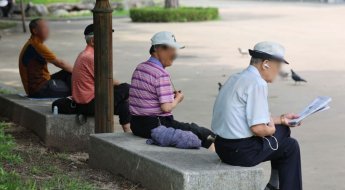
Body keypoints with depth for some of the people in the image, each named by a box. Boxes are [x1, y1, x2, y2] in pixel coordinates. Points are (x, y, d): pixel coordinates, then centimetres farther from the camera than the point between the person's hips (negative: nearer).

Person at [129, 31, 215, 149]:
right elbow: (166, 107, -22)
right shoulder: (161, 74, -18)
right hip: (156, 126, -10)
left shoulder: (139, 68, 9)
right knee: (208, 135, -2)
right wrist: (178, 99, -2)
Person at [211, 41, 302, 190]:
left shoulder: (237, 78, 12)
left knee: (283, 130, 24)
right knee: (290, 146, 9)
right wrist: (271, 129, -1)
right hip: (242, 151, -9)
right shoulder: (257, 83, -17)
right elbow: (258, 128, -22)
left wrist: (281, 119, 24)